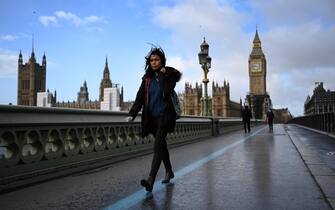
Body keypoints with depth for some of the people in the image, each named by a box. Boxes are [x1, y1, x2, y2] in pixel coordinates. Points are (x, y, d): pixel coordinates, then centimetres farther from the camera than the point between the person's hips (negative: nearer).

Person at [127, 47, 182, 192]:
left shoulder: (169, 75, -2)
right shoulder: (147, 78, 7)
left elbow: (167, 91, -17)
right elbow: (140, 98, -1)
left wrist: (164, 75, -14)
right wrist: (132, 114, -12)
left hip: (164, 116, -5)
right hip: (152, 117, 5)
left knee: (158, 146, -16)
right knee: (161, 145, 16)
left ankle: (151, 180, -22)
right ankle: (169, 171, 35)